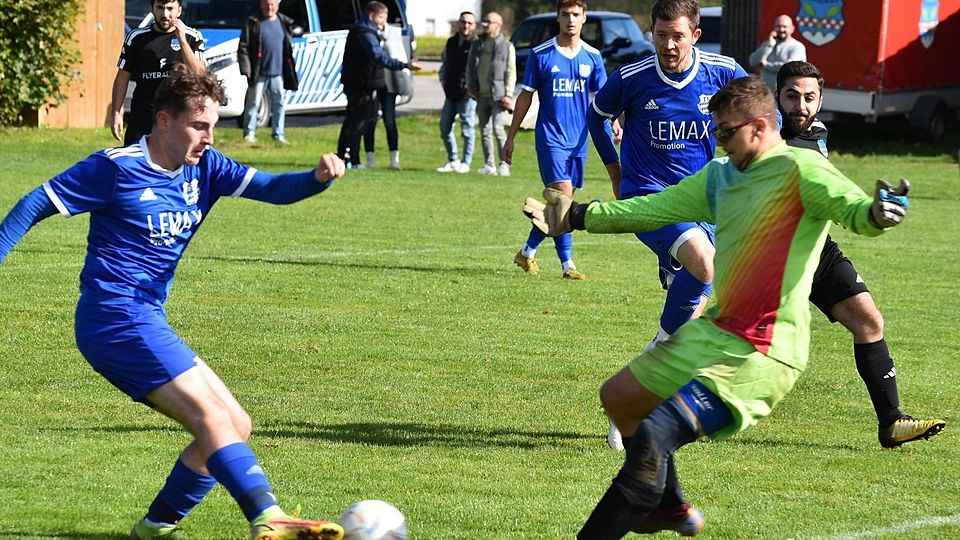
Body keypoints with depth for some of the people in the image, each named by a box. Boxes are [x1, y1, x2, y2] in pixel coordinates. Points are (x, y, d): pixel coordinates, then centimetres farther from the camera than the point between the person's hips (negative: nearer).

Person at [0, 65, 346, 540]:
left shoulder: (204, 167, 10)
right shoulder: (117, 167, -9)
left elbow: (272, 189, 2)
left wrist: (318, 178, -18)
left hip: (146, 324, 9)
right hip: (116, 317, -9)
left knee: (234, 425, 6)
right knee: (211, 415, -21)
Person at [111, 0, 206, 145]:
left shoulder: (192, 37, 3)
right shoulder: (137, 38, 7)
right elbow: (122, 78, 9)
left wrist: (182, 40, -18)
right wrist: (117, 113, 1)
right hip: (141, 121, 2)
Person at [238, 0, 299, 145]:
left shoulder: (284, 23, 11)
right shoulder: (252, 23, -2)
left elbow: (288, 49, 17)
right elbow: (243, 48, -4)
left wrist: (289, 71, 11)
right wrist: (246, 70, -13)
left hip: (278, 73, 4)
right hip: (259, 73, -4)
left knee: (279, 103, 7)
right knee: (253, 103, -2)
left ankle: (278, 135, 14)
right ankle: (249, 133, 6)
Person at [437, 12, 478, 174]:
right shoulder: (451, 43, 12)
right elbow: (444, 64, 25)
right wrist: (444, 83, 13)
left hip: (467, 95, -7)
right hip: (450, 94, 7)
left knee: (467, 129, -1)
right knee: (445, 127, 7)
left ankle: (465, 163, 7)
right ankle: (453, 160, 19)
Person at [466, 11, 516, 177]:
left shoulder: (507, 46, 0)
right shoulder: (477, 45, 14)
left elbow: (511, 72, -3)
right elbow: (470, 68, 19)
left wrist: (508, 94, -10)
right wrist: (471, 88, 7)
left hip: (498, 95, -5)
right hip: (481, 95, 6)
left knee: (498, 129, -14)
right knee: (485, 131, 7)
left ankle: (504, 164, -8)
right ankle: (489, 165, 13)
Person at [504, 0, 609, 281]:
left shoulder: (592, 57, 6)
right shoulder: (540, 55, -2)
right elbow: (525, 97, 3)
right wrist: (510, 138, 4)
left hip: (578, 139, 4)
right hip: (550, 138, -4)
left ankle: (527, 252, 25)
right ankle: (567, 264, -14)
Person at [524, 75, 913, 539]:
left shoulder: (799, 169, -13)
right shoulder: (720, 176, 12)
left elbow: (852, 209, -28)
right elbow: (654, 209, 23)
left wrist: (878, 212, -52)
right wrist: (578, 217, 22)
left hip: (763, 353, -10)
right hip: (716, 332, 10)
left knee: (653, 435, -23)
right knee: (618, 396, 24)